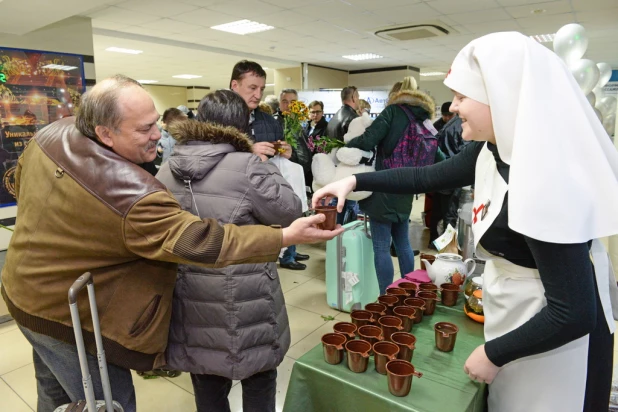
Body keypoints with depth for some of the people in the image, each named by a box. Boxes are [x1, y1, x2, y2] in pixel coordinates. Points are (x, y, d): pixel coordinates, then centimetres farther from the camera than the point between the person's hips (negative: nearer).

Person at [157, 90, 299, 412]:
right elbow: (291, 212, -10)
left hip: (190, 307, 6)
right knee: (258, 384, 21)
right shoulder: (247, 167, -19)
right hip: (241, 308, -5)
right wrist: (269, 167, 1)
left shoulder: (166, 171, 2)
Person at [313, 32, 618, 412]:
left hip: (553, 335, -8)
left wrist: (494, 353, -18)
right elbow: (425, 177, 5)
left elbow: (573, 313, -30)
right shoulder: (494, 151, -6)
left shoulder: (544, 183, -33)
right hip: (517, 316, 8)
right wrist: (355, 181, -3)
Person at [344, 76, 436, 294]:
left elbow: (368, 141, -17)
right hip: (405, 191, 7)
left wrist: (347, 144, 0)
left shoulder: (393, 112, -5)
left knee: (381, 247, -1)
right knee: (403, 243, 19)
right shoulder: (424, 122, 14)